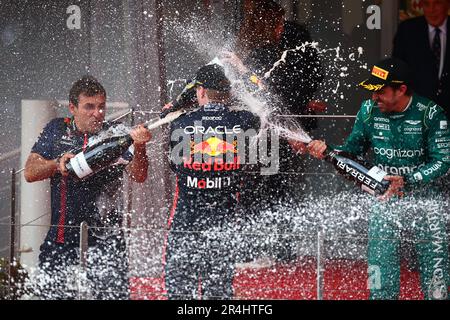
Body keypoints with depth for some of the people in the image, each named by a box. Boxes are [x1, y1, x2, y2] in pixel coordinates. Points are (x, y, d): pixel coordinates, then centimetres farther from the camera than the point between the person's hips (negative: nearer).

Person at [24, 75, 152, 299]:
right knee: (50, 292, 4)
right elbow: (30, 173, 0)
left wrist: (139, 148, -32)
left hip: (105, 237, -2)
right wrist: (58, 163, -19)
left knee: (113, 293, -10)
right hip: (61, 234, 2)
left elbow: (138, 176, -12)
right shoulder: (56, 130, 5)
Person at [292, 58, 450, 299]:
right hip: (384, 195, 3)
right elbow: (352, 148, 6)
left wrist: (407, 182, -23)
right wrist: (326, 151, -13)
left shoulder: (429, 113, -14)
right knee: (381, 260, -1)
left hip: (424, 196, -3)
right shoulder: (369, 110, -3)